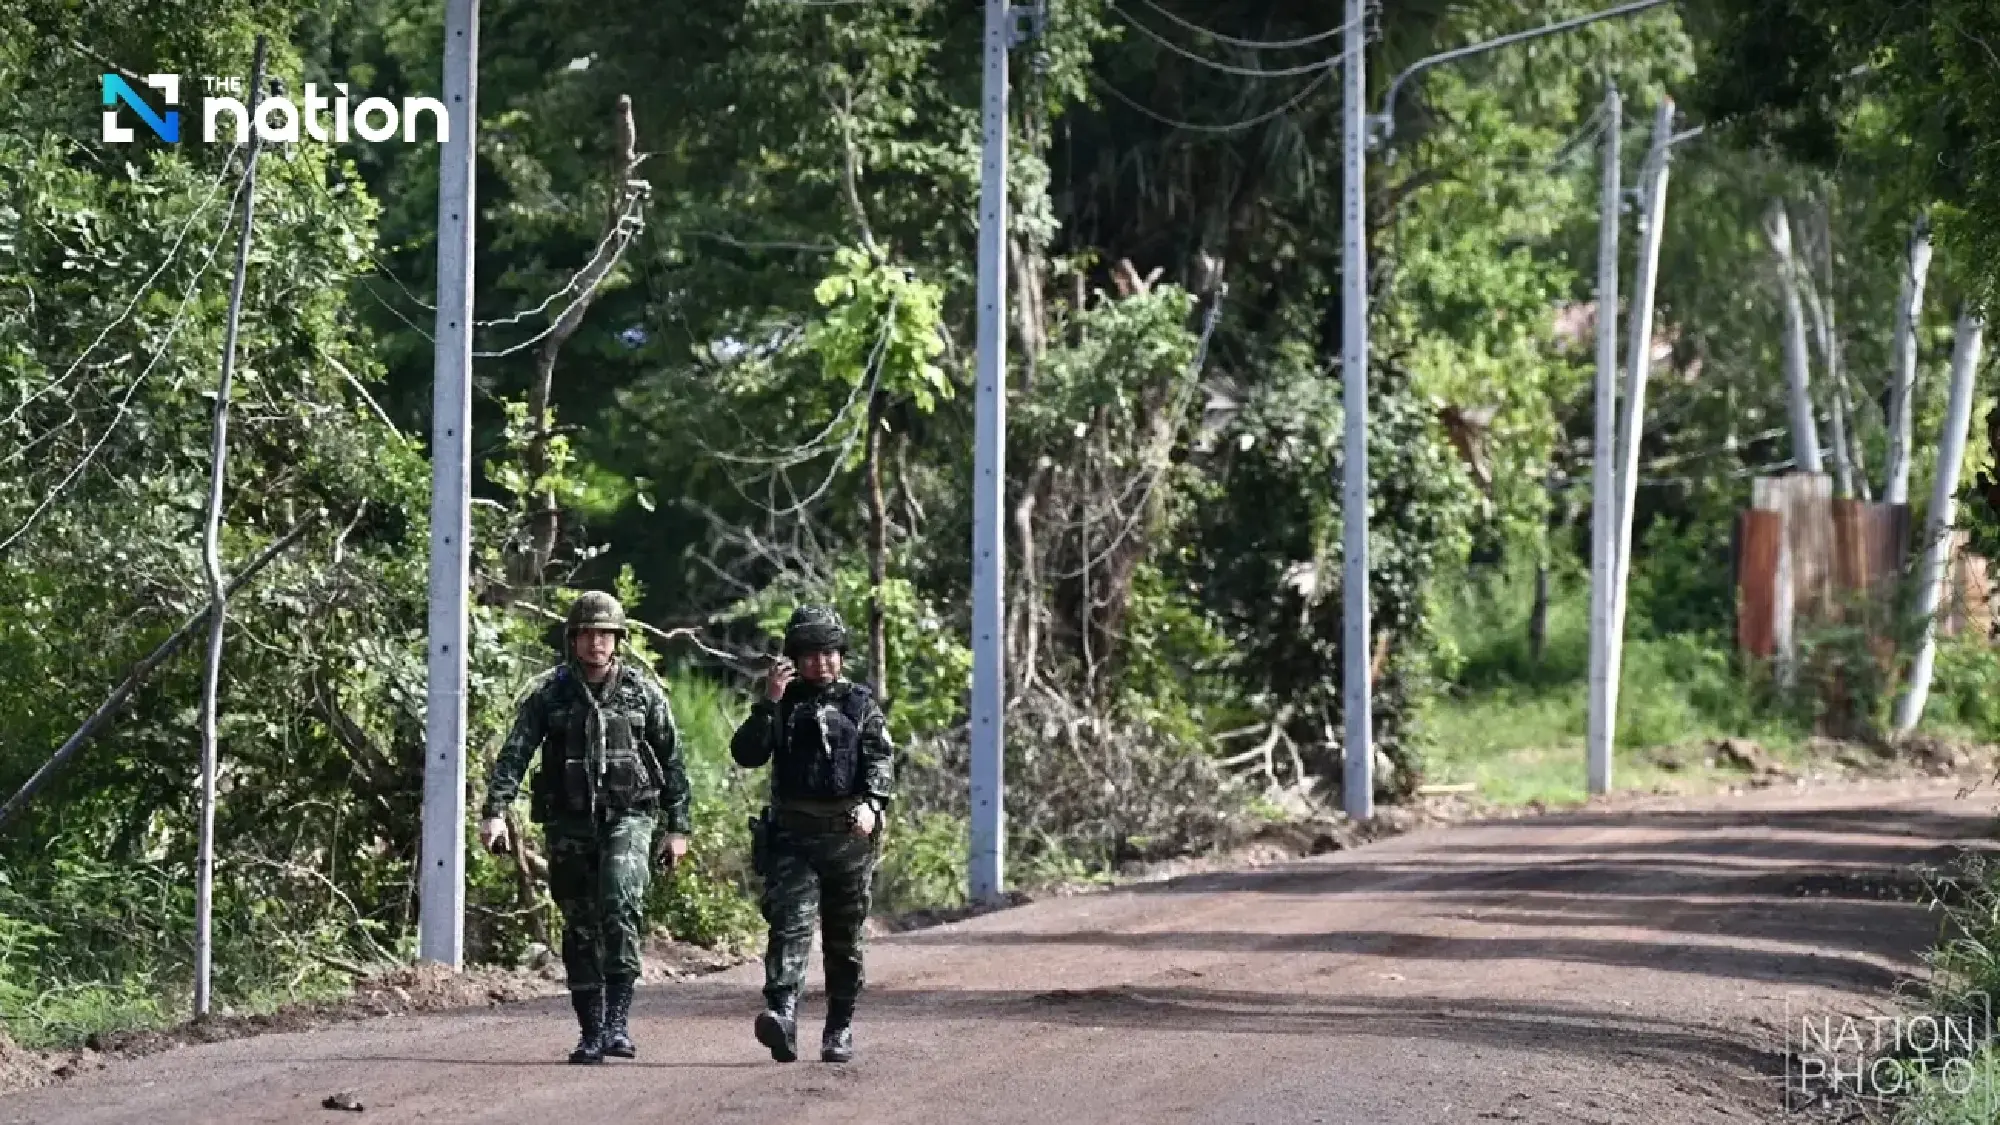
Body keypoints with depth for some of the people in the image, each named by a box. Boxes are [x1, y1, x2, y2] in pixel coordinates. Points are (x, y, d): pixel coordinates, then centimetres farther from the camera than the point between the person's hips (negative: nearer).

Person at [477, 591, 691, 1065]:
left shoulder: (644, 691, 4)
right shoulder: (548, 692, 3)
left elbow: (672, 761, 9)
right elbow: (513, 754, -5)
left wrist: (678, 827, 7)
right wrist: (494, 811, -18)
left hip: (627, 817, -2)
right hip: (569, 823, 2)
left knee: (621, 905, -24)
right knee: (580, 927, 5)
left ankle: (617, 1021, -23)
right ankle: (591, 1032, 13)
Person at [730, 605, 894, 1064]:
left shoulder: (861, 705, 9)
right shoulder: (782, 705, 10)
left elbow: (881, 759, -4)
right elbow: (745, 754, -3)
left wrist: (872, 802, -22)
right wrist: (768, 702, -13)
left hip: (848, 835, 1)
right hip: (792, 836, -1)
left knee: (845, 939, 8)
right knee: (790, 921, -18)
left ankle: (840, 1028, 19)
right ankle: (782, 1012, -32)